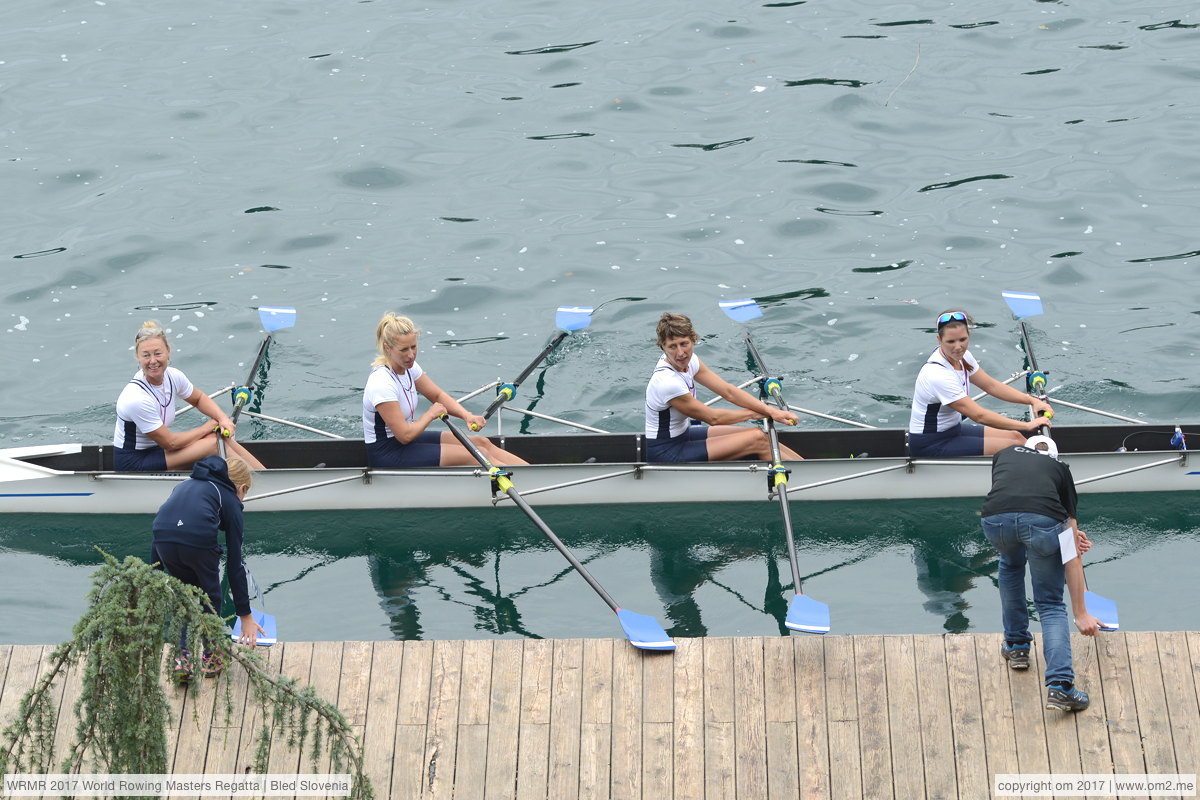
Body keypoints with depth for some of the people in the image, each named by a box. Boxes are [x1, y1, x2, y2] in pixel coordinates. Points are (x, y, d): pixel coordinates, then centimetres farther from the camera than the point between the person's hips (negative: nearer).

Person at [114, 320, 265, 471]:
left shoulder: (173, 376, -6)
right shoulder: (136, 398, -29)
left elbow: (199, 398, 15)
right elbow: (169, 442, -21)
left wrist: (222, 418, -5)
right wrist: (207, 427, -9)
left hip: (156, 448, 8)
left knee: (223, 435, -10)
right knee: (213, 443, -19)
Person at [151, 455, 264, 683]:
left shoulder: (185, 485, 35)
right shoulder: (230, 500, 21)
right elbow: (234, 564, 17)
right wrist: (245, 615, 19)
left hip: (165, 540, 4)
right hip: (199, 540, -4)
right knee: (210, 596, 25)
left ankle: (183, 658, 17)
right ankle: (210, 658, 32)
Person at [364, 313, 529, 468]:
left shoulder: (408, 366, 0)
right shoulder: (382, 383, -27)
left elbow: (438, 395, 9)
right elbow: (404, 435, -26)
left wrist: (467, 415, -9)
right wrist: (430, 414, -9)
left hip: (406, 440, 9)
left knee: (481, 442, -1)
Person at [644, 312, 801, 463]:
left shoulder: (689, 360, -4)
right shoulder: (666, 381, -29)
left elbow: (728, 391, -2)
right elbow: (712, 417, -17)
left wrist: (771, 411, -11)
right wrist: (752, 413, -3)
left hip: (682, 434, 8)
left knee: (760, 434, 5)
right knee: (757, 440, -10)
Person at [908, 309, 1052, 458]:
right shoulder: (938, 374, -29)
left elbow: (991, 385, 7)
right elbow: (979, 415, -28)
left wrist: (1032, 401, -4)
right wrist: (1027, 425, -24)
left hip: (952, 430, 9)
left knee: (1014, 436, 7)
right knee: (1013, 446, -13)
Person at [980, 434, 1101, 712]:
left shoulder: (1004, 455, 37)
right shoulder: (1060, 470, 33)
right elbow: (1072, 554, 31)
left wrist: (1068, 535, 30)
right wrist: (1081, 613, 34)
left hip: (996, 520, 1)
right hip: (1044, 521, -1)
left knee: (1011, 564, 37)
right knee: (1051, 605, 16)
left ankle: (1016, 645, 41)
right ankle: (1060, 686, -3)